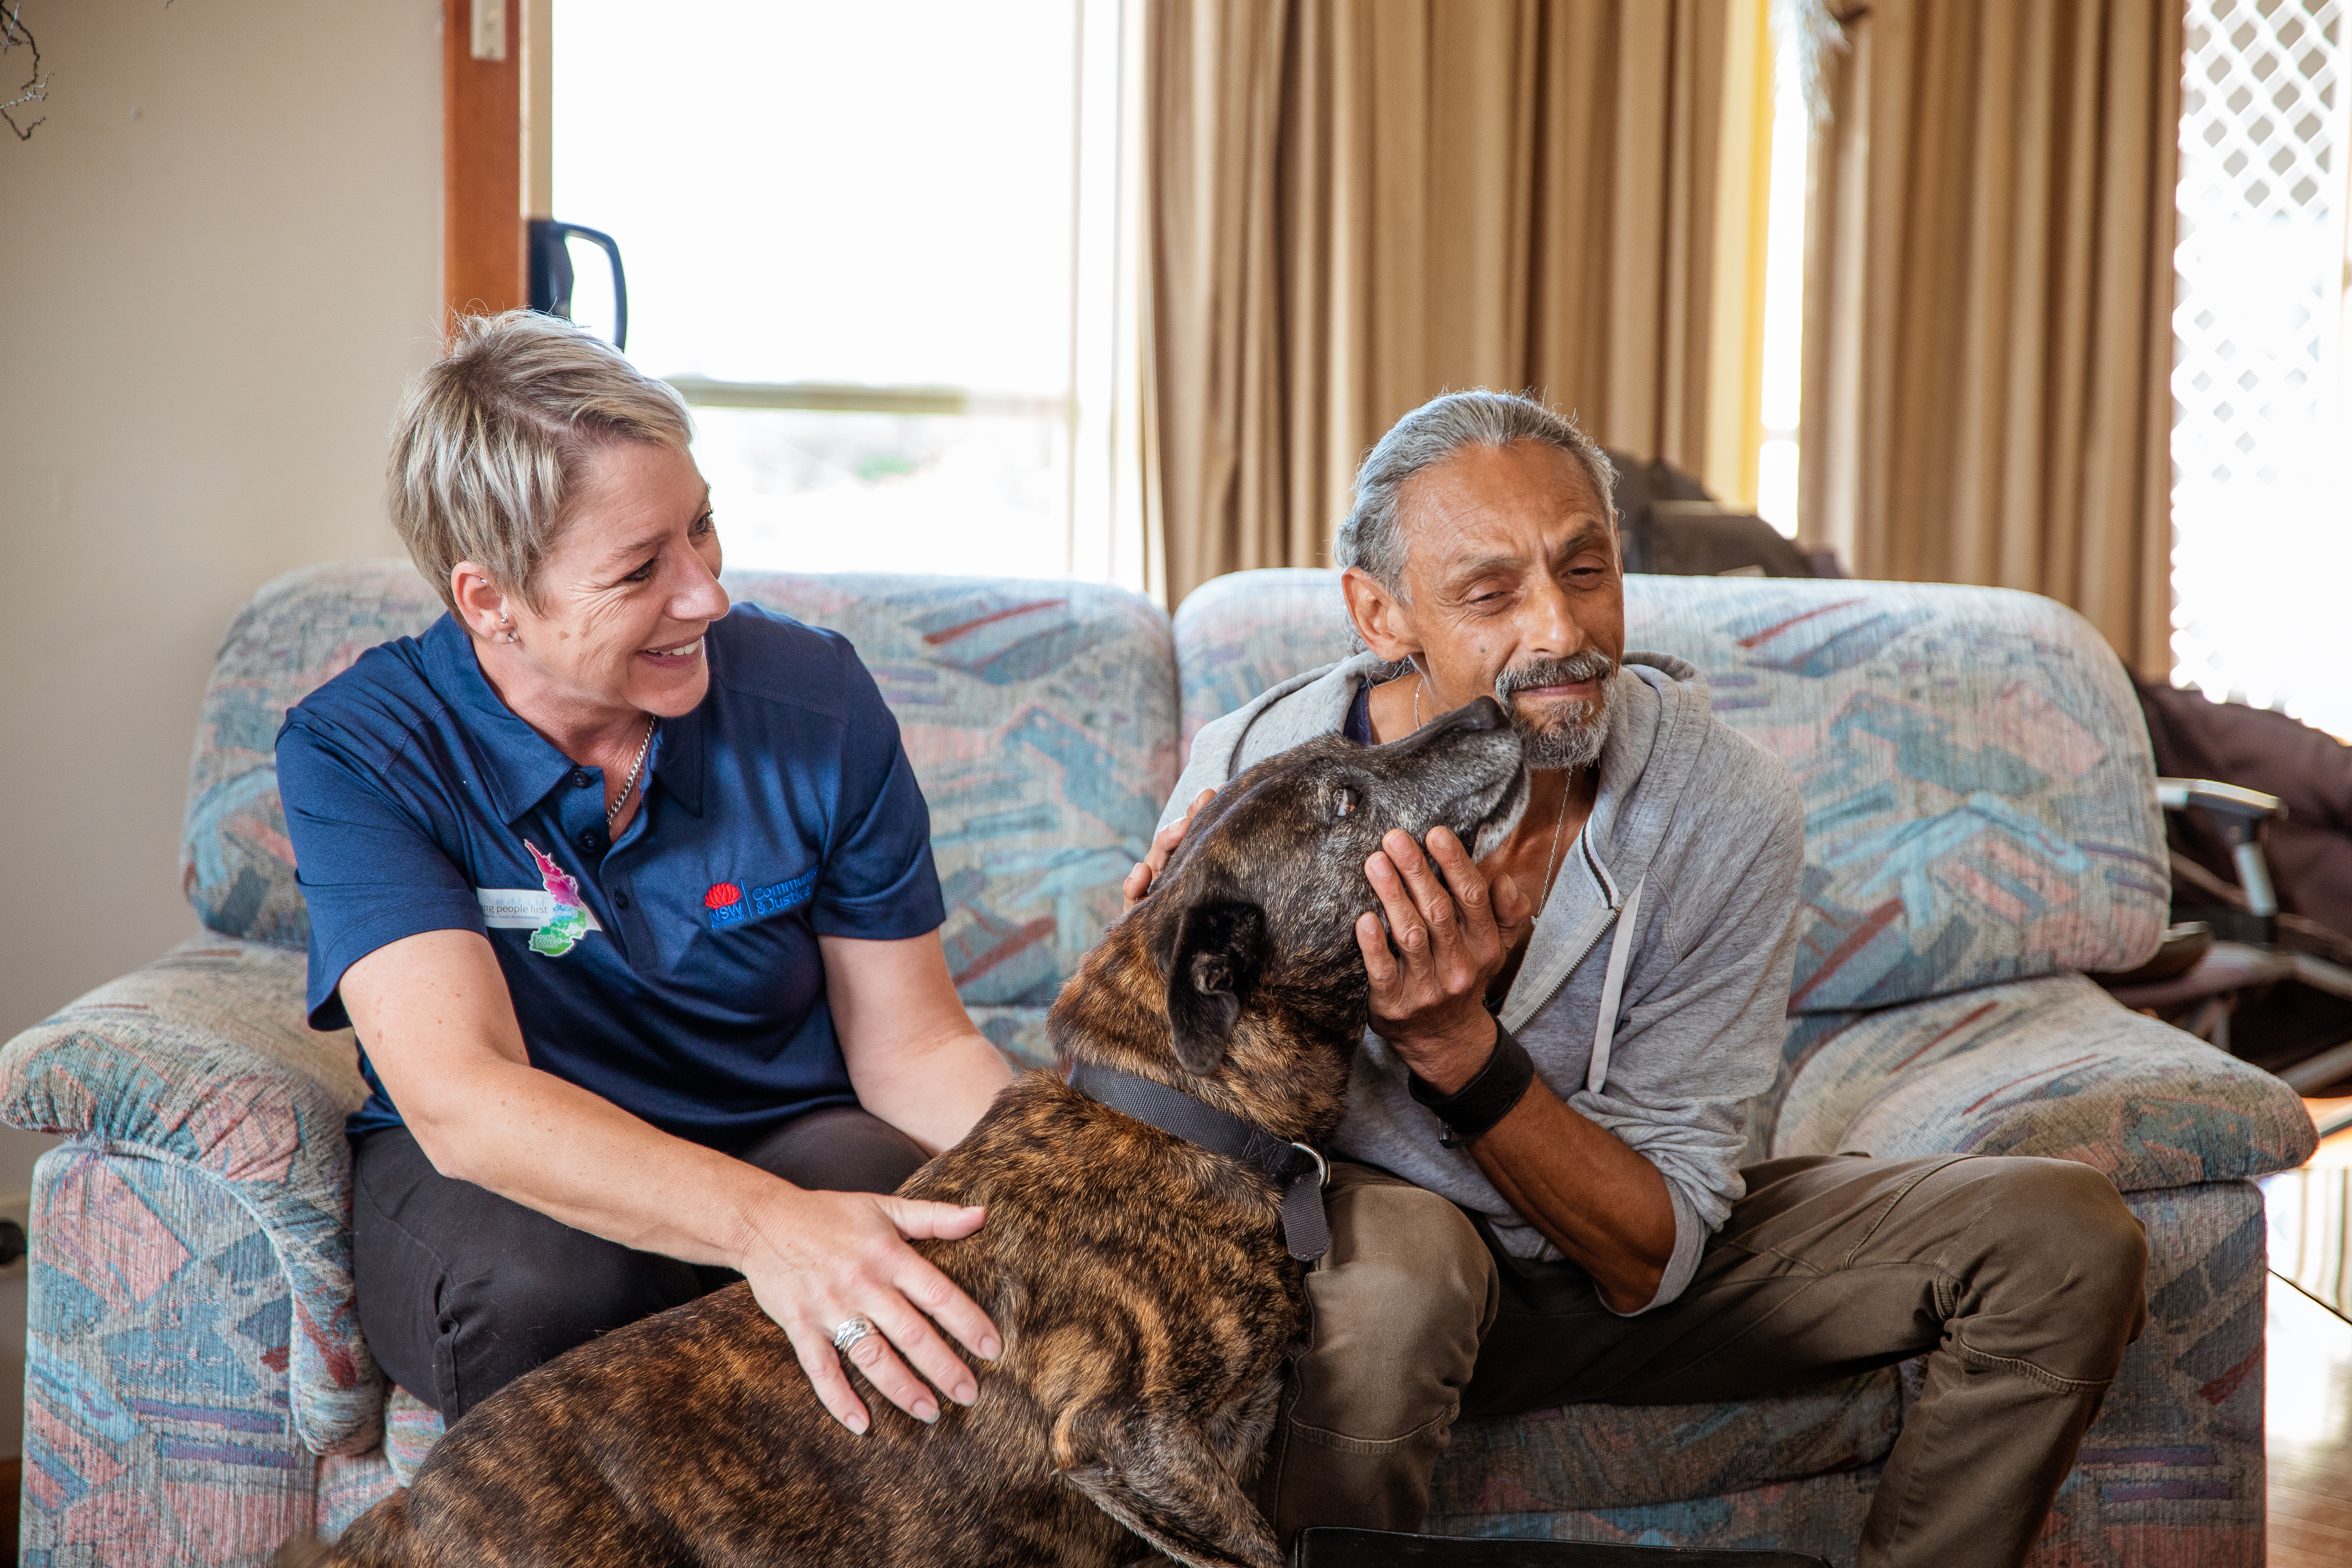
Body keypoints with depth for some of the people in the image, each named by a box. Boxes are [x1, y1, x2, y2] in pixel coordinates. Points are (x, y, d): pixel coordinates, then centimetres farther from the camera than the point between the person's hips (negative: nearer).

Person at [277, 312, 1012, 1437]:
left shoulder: (814, 698, -8)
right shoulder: (353, 753, -17)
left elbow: (914, 1049, -4)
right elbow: (462, 1099, -31)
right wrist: (769, 1226, -48)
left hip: (789, 1141, 2)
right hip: (497, 1174, -1)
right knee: (539, 1281, -37)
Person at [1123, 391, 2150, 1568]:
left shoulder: (1726, 809, -21)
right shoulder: (1253, 781, -22)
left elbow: (1652, 1257, -19)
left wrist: (1457, 1048, -36)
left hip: (1616, 1267, 3)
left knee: (2065, 1238, -11)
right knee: (1396, 1268, -39)